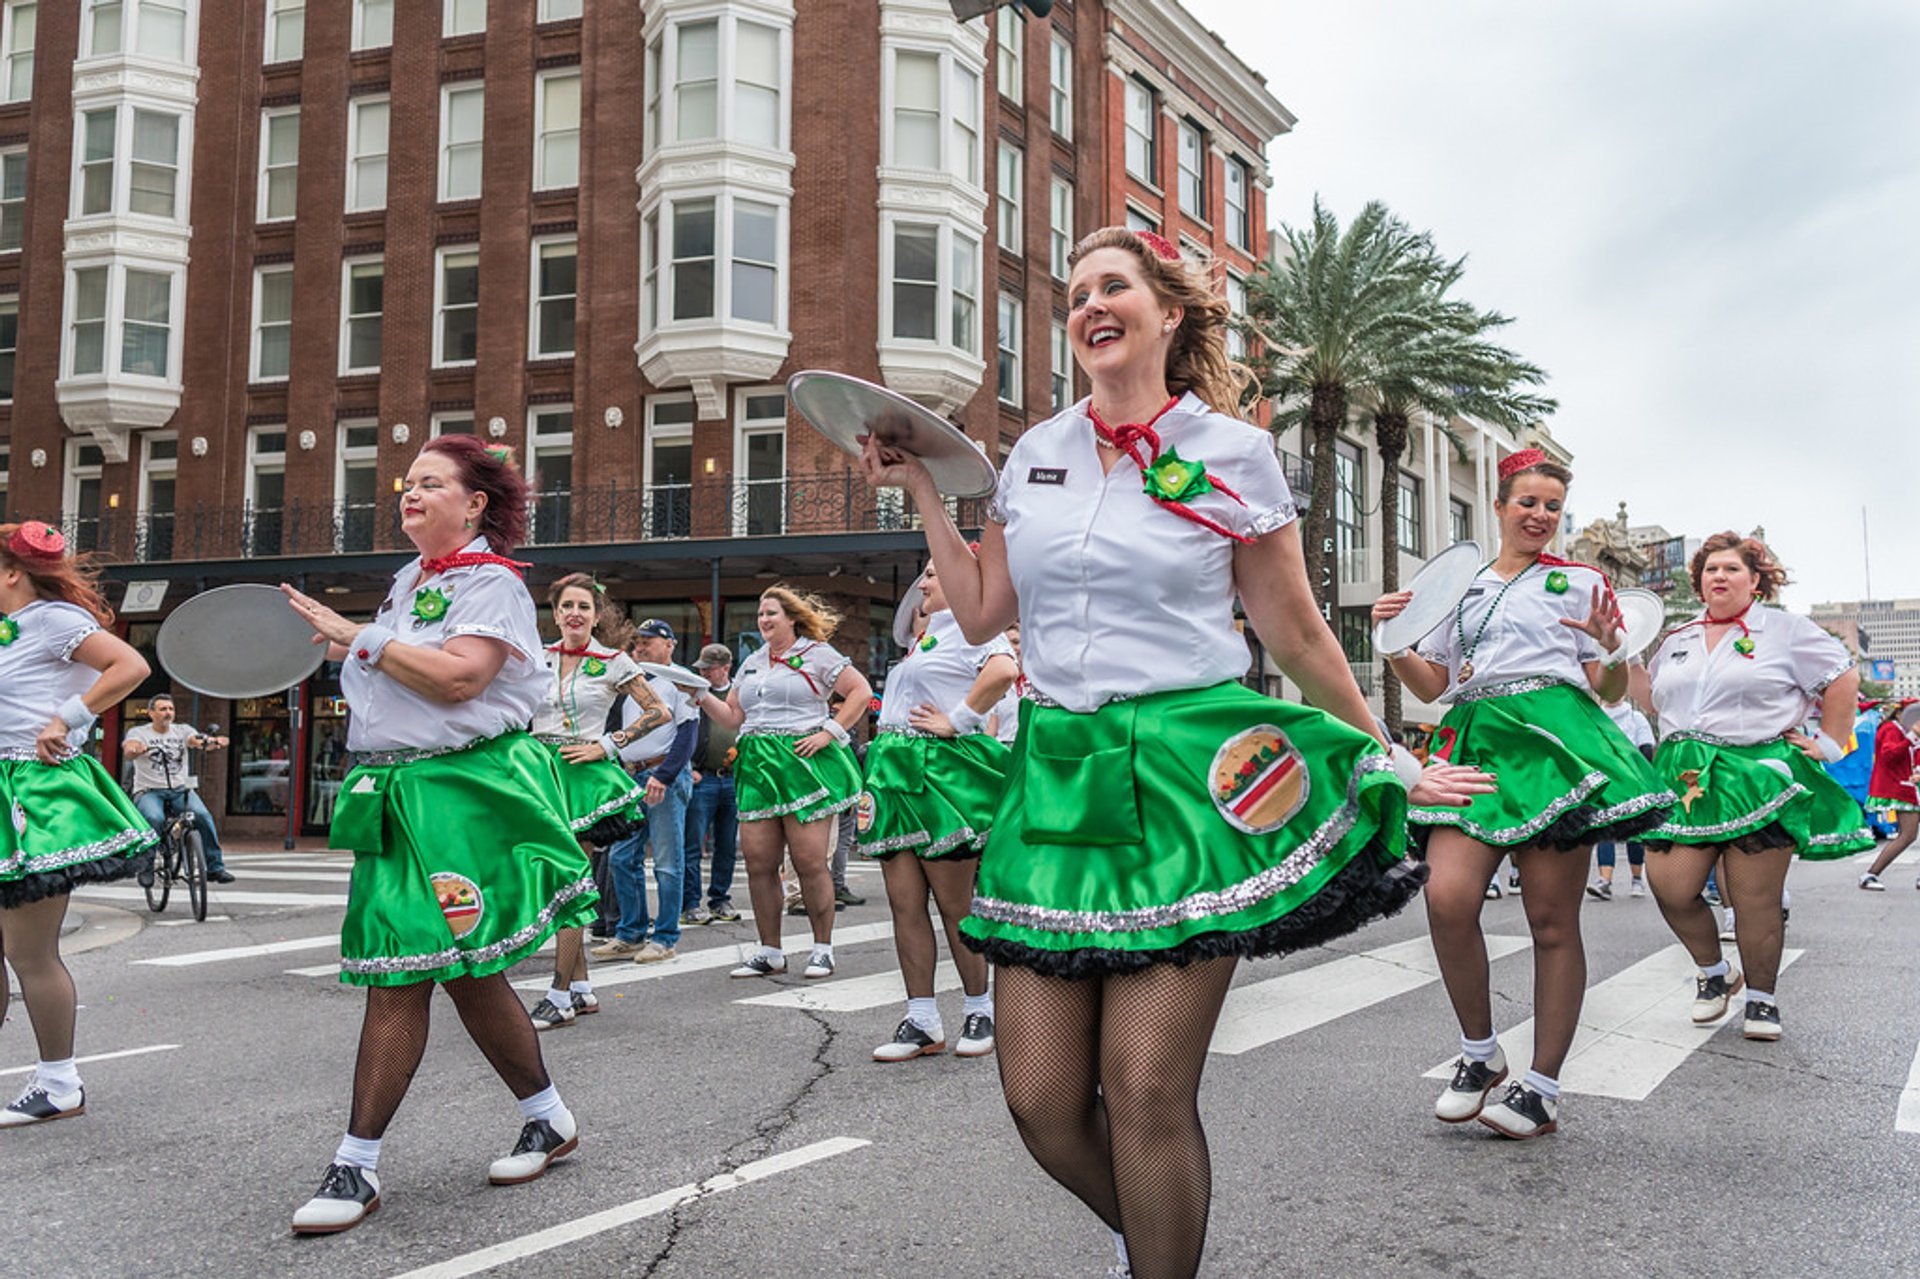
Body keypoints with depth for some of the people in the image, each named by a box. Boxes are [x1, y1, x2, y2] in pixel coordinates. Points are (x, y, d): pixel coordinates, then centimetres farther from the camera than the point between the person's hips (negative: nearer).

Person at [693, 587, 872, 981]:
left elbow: (861, 691, -2)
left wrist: (829, 733, -9)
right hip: (757, 767, 6)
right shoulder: (752, 662, 21)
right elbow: (732, 716, 20)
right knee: (758, 862, 0)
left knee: (810, 861, -7)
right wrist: (703, 697, 3)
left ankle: (822, 949, 5)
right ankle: (769, 951, 9)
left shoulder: (816, 654, 3)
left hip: (803, 764, -6)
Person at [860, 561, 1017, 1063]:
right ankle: (922, 1021, 7)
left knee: (955, 903, -3)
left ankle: (980, 1011, 10)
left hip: (943, 770, -9)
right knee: (904, 903, 3)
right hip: (894, 772, 9)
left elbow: (1003, 669, -25)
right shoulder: (919, 639, 25)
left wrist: (958, 720, -20)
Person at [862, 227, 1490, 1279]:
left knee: (1147, 1090, -10)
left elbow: (1297, 635, 7)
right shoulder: (1035, 453, 13)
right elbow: (979, 613, 16)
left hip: (1189, 771, -4)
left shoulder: (1231, 452, 2)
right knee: (1042, 1100, 1)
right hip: (1057, 770, 4)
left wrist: (1385, 760, 10)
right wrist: (921, 489, 14)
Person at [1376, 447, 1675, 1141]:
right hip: (1474, 742, 2)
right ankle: (1479, 1052, 3)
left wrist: (1610, 651, -11)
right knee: (1447, 896, -18)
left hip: (1553, 741, -2)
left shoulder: (1579, 581, 13)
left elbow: (1610, 693, 10)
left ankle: (1543, 1087, 7)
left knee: (1552, 920, -2)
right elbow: (1430, 685, 22)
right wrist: (1393, 642, 5)